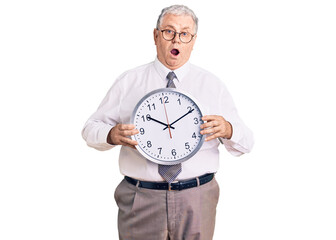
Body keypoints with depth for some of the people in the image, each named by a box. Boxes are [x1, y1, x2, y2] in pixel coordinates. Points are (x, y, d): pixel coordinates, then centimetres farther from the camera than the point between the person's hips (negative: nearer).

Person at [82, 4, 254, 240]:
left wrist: (228, 130, -17)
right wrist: (111, 135, -16)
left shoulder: (213, 85, 7)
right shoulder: (128, 82, 5)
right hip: (140, 201, 0)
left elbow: (246, 143, 6)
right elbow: (91, 129, 6)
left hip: (197, 201, 1)